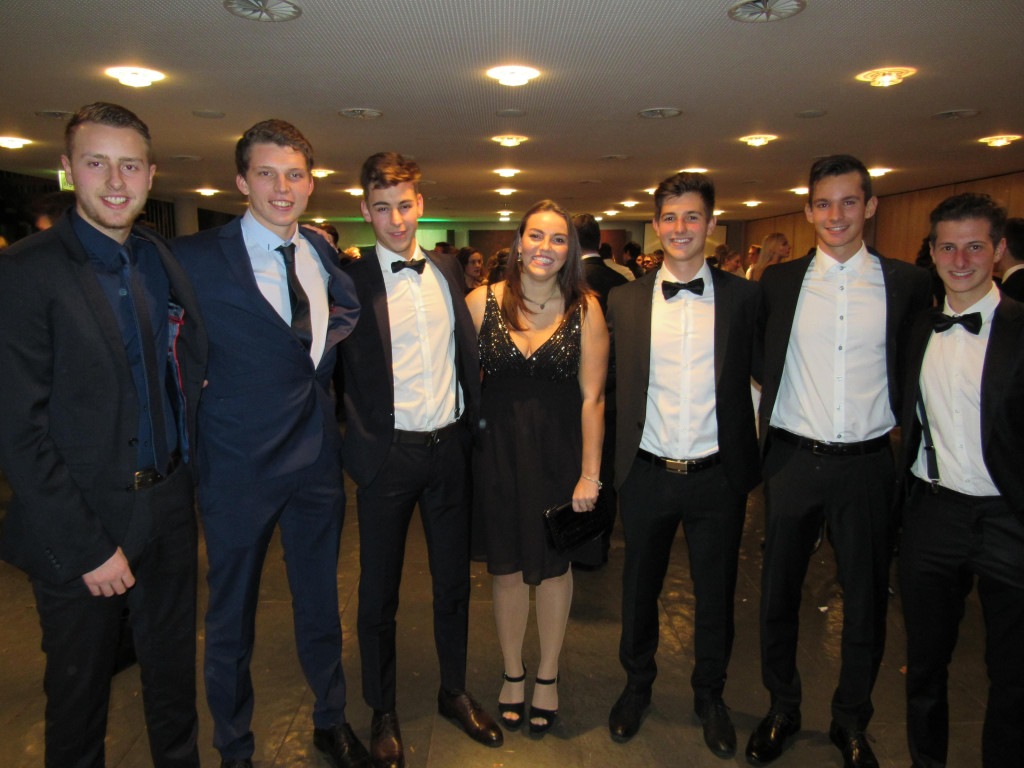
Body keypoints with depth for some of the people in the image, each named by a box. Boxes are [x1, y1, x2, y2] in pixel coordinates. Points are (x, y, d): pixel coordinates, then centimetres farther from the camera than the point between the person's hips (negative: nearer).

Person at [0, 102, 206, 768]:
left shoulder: (169, 262, 4)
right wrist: (86, 547, -16)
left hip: (169, 509, 5)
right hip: (83, 521, -5)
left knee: (174, 671, 22)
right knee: (80, 688, 16)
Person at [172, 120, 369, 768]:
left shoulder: (322, 253, 4)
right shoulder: (195, 257, -11)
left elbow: (349, 309, 22)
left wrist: (324, 353, 9)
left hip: (317, 454, 5)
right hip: (241, 463, -4)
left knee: (321, 599, 20)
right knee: (232, 614, 14)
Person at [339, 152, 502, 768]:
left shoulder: (449, 271, 7)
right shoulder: (351, 280, -8)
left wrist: (472, 419, 8)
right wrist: (360, 439, -13)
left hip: (450, 447, 4)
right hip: (389, 455, -4)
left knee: (454, 580, 17)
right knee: (380, 590, 11)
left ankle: (455, 692, 39)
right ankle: (383, 712, 33)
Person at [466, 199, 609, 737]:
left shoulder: (585, 309, -6)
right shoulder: (482, 302, -3)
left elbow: (592, 396, -7)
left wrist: (590, 474, -9)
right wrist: (463, 441, -5)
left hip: (560, 452, -1)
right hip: (498, 450, 1)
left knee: (554, 565, 14)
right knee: (505, 566, 13)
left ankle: (547, 674, 38)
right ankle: (513, 673, 38)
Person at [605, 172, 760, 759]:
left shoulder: (744, 297, -1)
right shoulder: (625, 301, 1)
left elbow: (760, 377, 2)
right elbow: (614, 387, 2)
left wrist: (751, 457, -4)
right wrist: (614, 463, -2)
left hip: (717, 475, 0)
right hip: (647, 474, 1)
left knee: (717, 593, 15)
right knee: (640, 587, 16)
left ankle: (711, 696, 40)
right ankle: (637, 686, 41)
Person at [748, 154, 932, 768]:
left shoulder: (907, 283, 1)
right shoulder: (779, 282, 1)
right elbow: (761, 361, 11)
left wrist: (892, 410, 2)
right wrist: (777, 407, 0)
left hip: (866, 463, 0)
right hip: (793, 459, 0)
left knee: (866, 598, 12)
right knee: (779, 590, 11)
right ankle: (782, 709, 33)